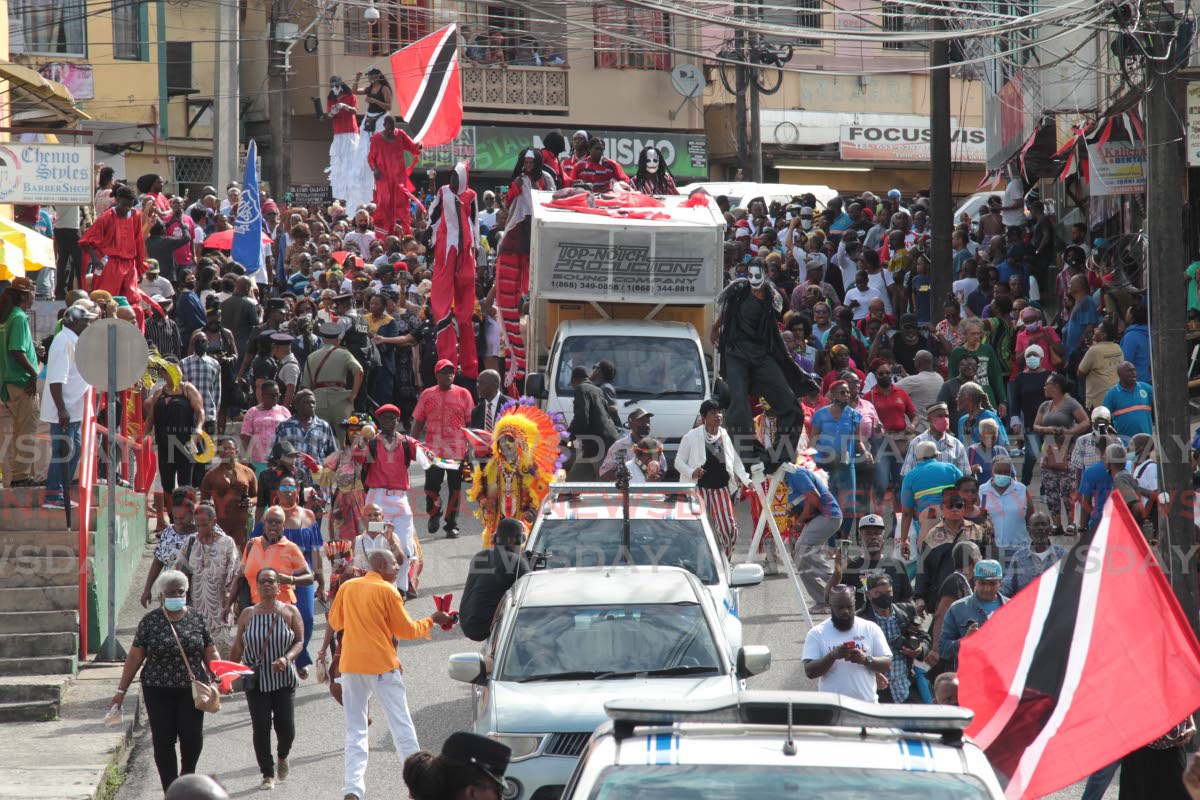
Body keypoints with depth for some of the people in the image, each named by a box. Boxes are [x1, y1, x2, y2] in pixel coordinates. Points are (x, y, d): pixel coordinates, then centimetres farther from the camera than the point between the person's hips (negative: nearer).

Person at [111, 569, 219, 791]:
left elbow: (210, 653, 10)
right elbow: (135, 657, 4)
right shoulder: (150, 621, 1)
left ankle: (187, 777, 20)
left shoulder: (196, 620, 6)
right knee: (163, 741, -1)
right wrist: (122, 690, 4)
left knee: (192, 737, -9)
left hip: (191, 690, 1)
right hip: (158, 692, -1)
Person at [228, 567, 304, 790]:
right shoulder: (248, 614, 6)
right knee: (260, 728, -5)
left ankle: (282, 756, 27)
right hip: (256, 681, 1)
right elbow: (237, 648, 10)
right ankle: (268, 775, 6)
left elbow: (299, 641, -1)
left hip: (283, 679, -1)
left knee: (286, 726, -7)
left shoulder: (290, 612, 2)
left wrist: (287, 658, -19)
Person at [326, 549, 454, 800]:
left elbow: (334, 621, 15)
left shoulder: (347, 588, 5)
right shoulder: (387, 591, -8)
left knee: (355, 730, 7)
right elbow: (406, 629, -4)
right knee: (401, 725, 4)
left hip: (351, 666, 4)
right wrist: (431, 621, 11)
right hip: (381, 664, -4)